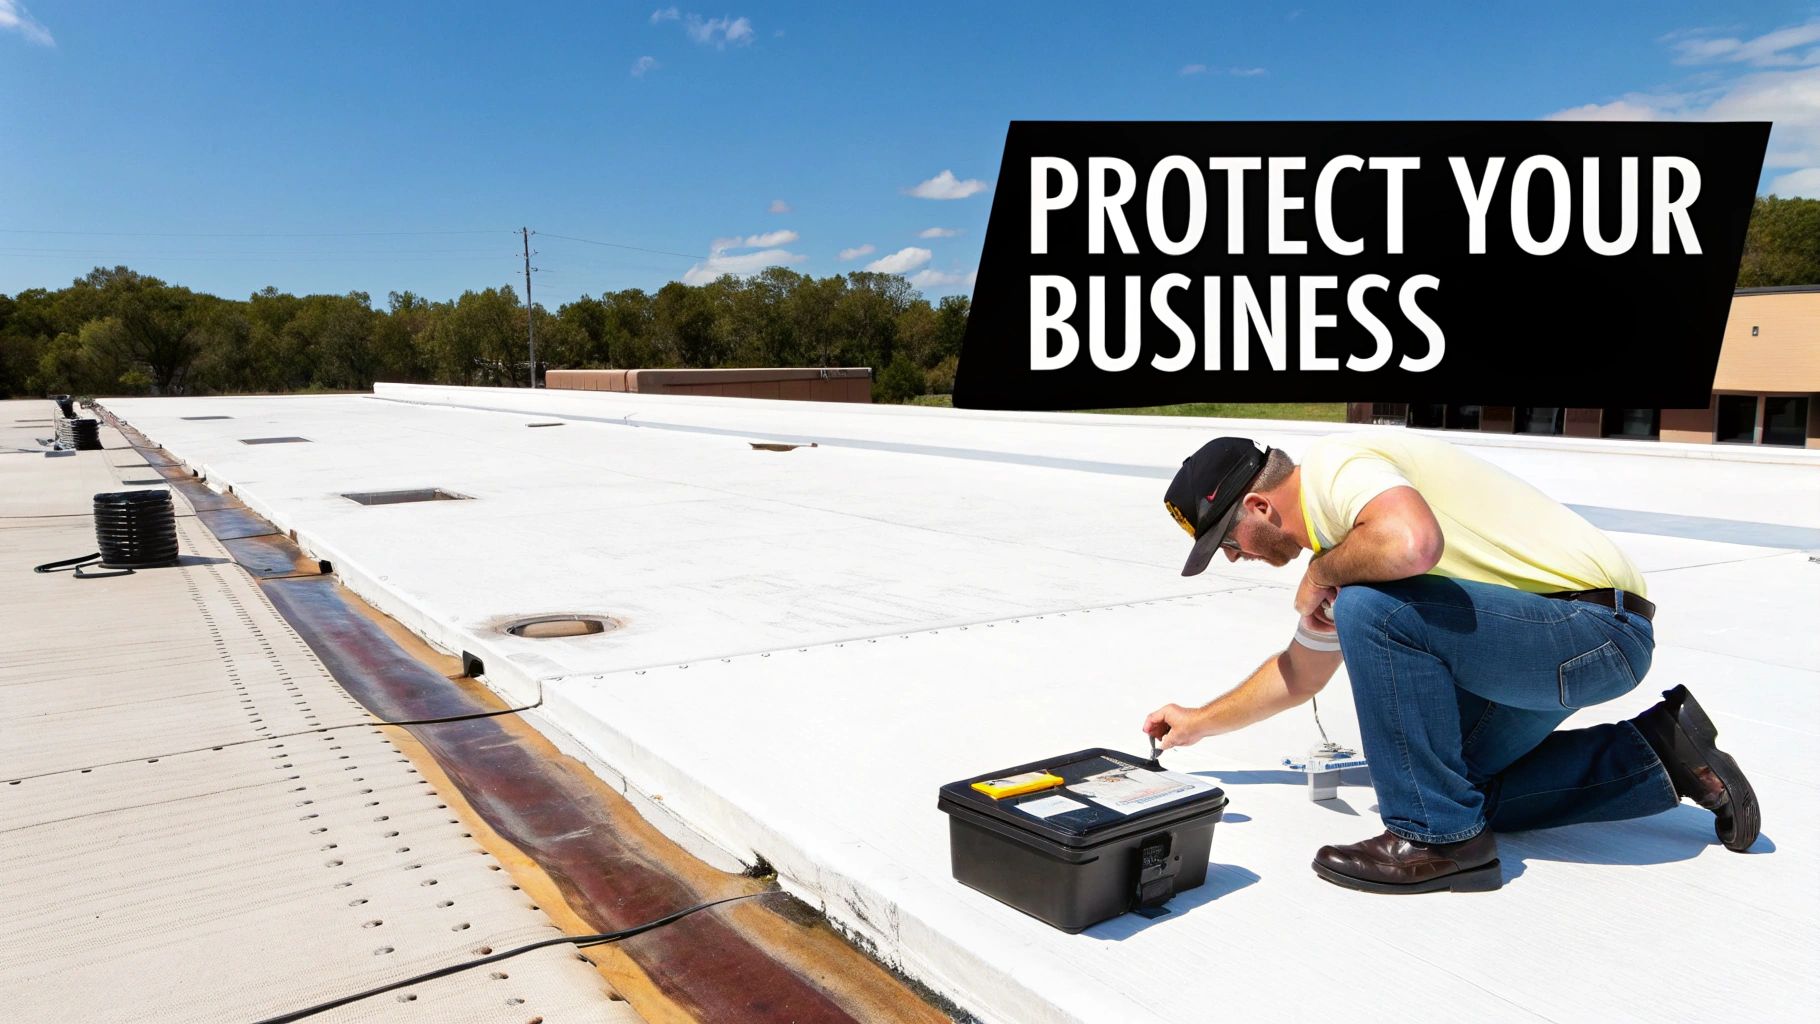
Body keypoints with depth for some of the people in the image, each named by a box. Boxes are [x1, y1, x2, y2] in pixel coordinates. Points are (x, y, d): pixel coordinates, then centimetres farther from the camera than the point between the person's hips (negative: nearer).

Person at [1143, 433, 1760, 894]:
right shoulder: (1339, 522, 12)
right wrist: (1200, 723, 32)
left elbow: (1411, 543, -42)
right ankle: (1655, 754, 22)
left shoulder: (1334, 465, -18)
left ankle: (1437, 837, -13)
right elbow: (1301, 672, 24)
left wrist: (1320, 573, -20)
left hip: (1600, 625, -11)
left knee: (1372, 609, -27)